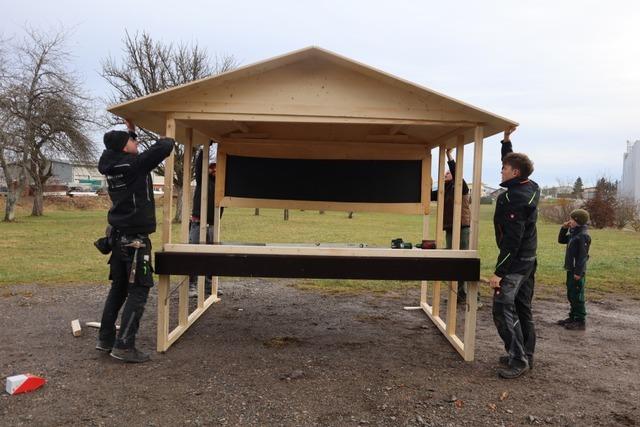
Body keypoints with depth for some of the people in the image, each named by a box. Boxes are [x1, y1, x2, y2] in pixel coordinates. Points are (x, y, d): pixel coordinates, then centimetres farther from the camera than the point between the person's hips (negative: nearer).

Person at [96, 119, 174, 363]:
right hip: (135, 239, -9)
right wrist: (165, 139, 5)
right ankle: (124, 346, -3)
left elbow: (122, 150, 31)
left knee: (118, 288, 16)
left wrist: (131, 130, 28)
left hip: (119, 236, 9)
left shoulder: (112, 164, 8)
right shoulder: (134, 165, -16)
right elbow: (164, 148, -16)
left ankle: (106, 339, 22)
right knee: (138, 291, -3)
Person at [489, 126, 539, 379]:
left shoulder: (514, 199, -21)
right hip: (529, 259, 10)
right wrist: (506, 139, 28)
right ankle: (525, 356, 24)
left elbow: (511, 240, -24)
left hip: (515, 262, -10)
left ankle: (518, 360, -4)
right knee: (522, 308, 15)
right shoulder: (530, 188, 6)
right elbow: (513, 161, 27)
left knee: (503, 309, -7)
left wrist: (499, 271, -23)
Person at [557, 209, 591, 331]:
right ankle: (573, 317, 27)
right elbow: (561, 240, 24)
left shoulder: (583, 236, -17)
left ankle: (580, 321, 4)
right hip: (571, 270, 10)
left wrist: (578, 272, -22)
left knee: (577, 296, -4)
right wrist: (564, 228, 8)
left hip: (577, 271, -10)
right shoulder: (573, 233, 12)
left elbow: (583, 255, -21)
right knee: (570, 295, 17)